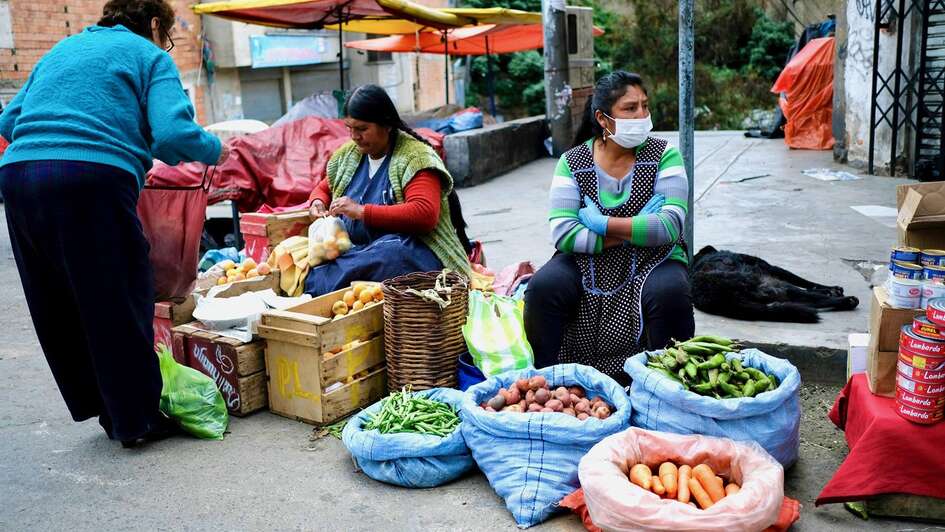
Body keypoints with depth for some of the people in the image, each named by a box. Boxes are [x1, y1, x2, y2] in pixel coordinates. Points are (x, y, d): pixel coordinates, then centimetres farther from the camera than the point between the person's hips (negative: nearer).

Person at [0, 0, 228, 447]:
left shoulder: (61, 49, 28)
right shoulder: (149, 56, 9)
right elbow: (172, 135, -7)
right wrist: (214, 150, 11)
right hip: (92, 179, -7)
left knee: (58, 310, 14)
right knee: (120, 304, 4)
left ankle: (101, 408, 27)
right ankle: (137, 419, 14)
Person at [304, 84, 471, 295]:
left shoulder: (416, 157, -9)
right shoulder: (348, 154, 12)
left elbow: (425, 215, -22)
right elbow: (323, 188, 30)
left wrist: (362, 212, -22)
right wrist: (318, 202, 4)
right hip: (354, 249, 6)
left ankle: (310, 288, -33)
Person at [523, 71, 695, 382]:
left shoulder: (663, 155, -3)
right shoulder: (573, 162, -1)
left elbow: (671, 226, -16)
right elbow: (563, 234, -13)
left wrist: (603, 223, -16)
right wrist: (635, 231, -16)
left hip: (652, 262, -1)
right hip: (587, 265, 1)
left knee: (670, 293, -32)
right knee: (542, 288, -25)